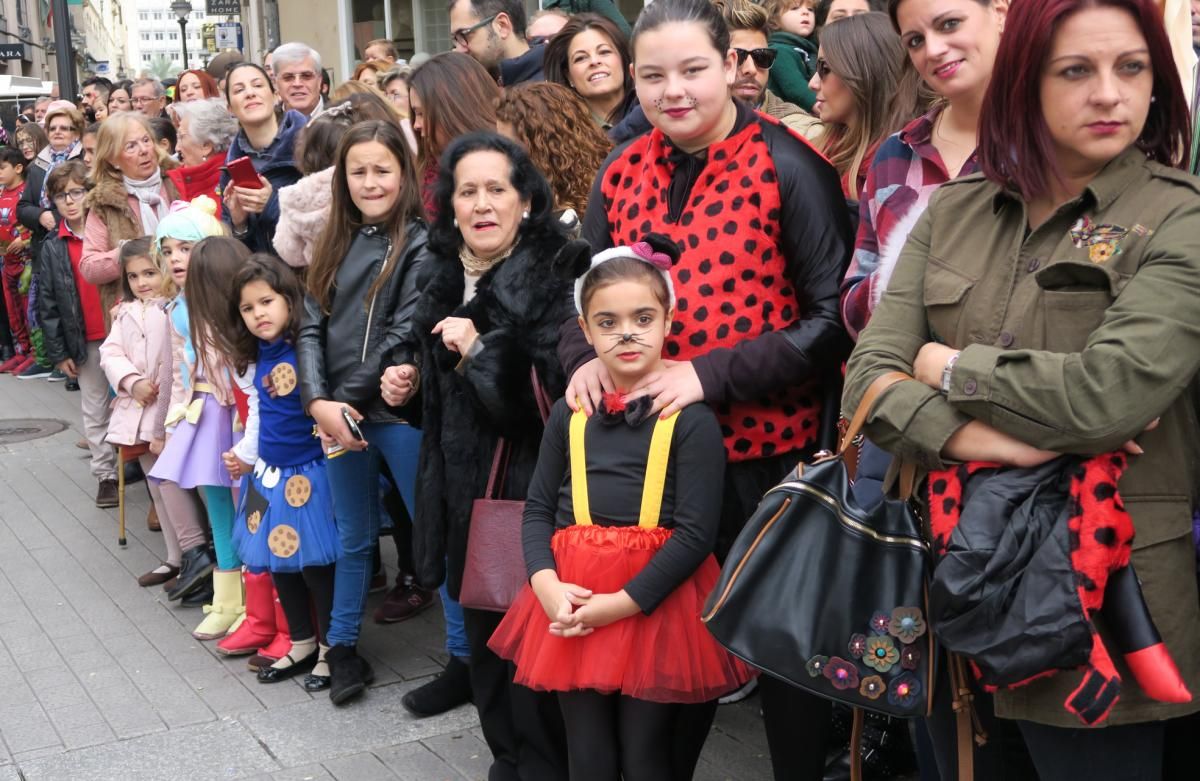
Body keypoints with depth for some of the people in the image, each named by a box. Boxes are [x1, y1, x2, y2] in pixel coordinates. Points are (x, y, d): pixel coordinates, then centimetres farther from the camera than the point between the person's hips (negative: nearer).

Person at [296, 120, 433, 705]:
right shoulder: (335, 246, 12)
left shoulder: (418, 245, -6)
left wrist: (349, 401, -12)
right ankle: (342, 646, 29)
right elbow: (311, 327, 6)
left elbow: (403, 333, -12)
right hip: (337, 415, 5)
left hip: (398, 411, -5)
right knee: (354, 538, 17)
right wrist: (319, 403, -9)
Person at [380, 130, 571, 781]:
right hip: (461, 481, 7)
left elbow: (559, 390, -24)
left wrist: (481, 351, -21)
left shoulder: (552, 280, -14)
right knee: (483, 629, 16)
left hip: (528, 484, -7)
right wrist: (406, 376, 8)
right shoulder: (445, 276, 10)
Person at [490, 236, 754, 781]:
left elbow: (696, 533, -13)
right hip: (573, 605, 4)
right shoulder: (569, 414, 6)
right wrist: (547, 585, -10)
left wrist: (620, 603, -18)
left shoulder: (691, 418, -9)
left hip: (656, 606, -4)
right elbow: (538, 509, 8)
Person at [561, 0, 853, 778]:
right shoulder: (621, 174, 6)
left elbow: (833, 317, -13)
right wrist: (587, 356, -7)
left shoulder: (786, 165, -10)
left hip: (768, 445, -4)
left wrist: (712, 374, -20)